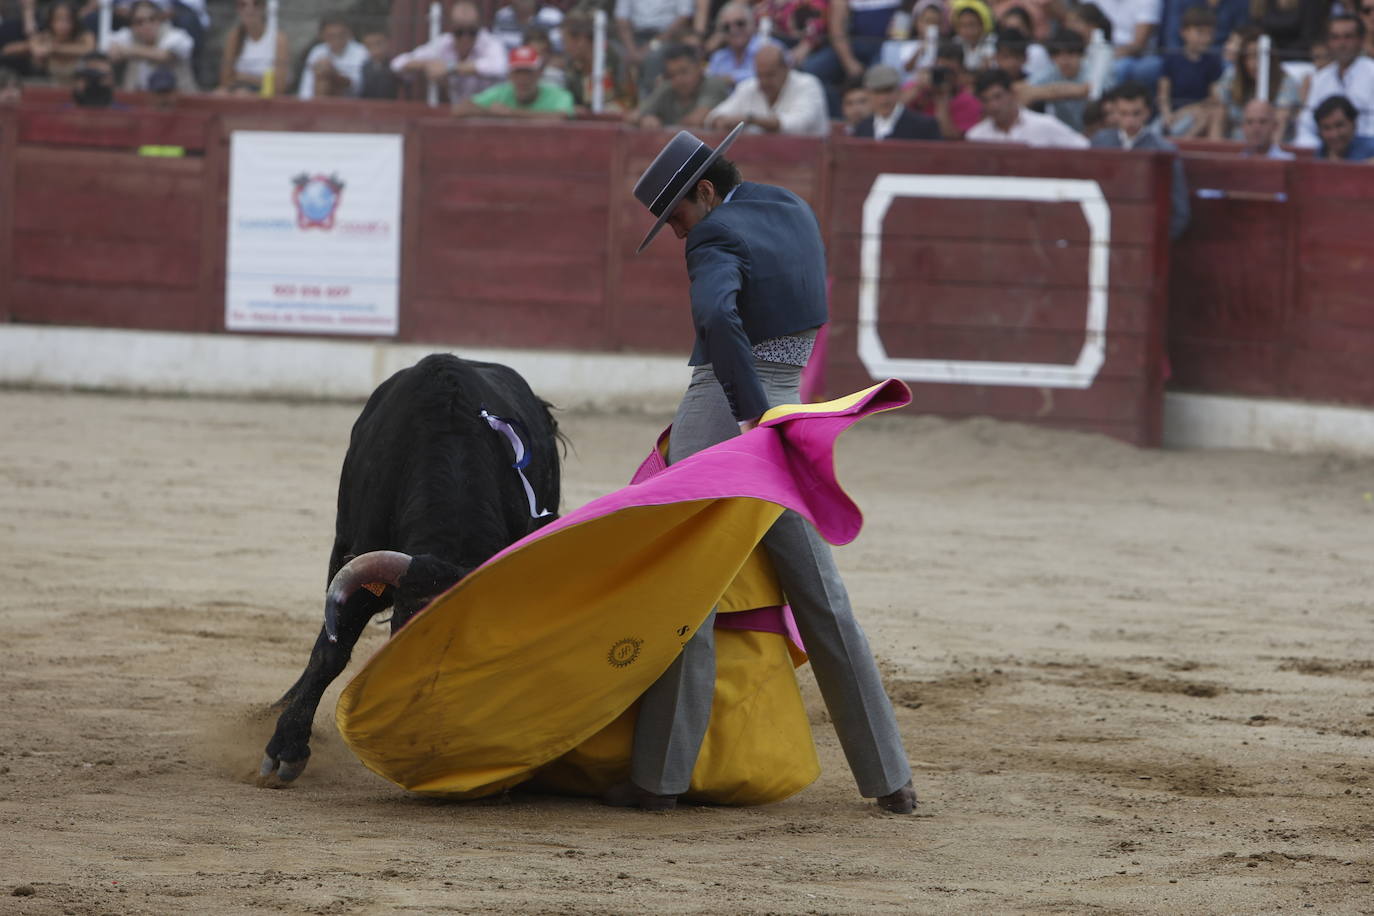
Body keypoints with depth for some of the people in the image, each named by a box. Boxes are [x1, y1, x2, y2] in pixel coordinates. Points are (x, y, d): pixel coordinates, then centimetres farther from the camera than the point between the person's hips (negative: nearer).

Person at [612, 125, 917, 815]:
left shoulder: (717, 241, -10)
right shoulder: (796, 214, 14)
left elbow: (717, 317, -30)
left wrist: (753, 415, -32)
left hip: (717, 420, -6)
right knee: (823, 603, 10)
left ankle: (659, 776, -4)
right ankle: (889, 777, 10)